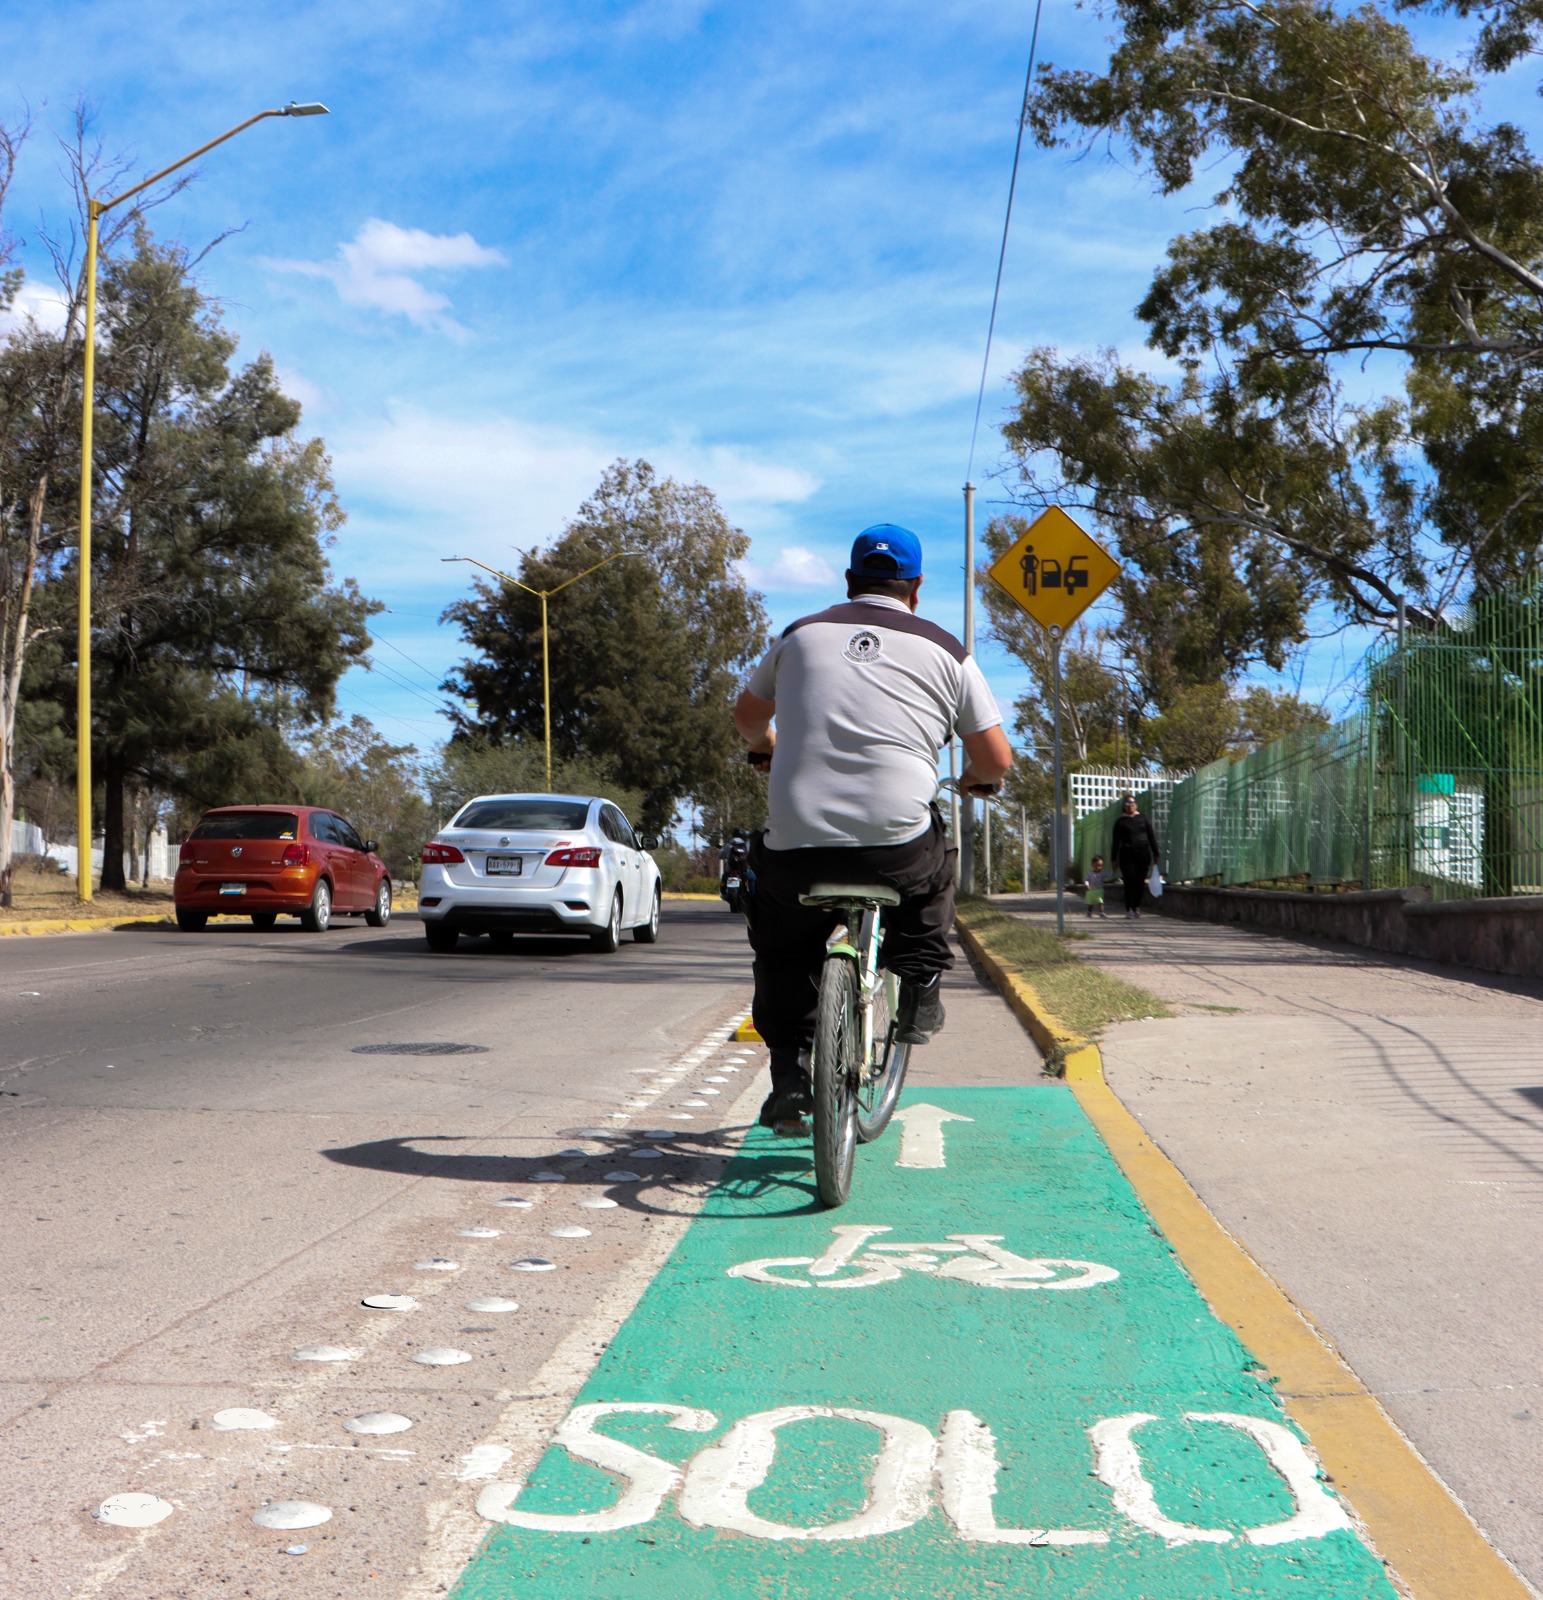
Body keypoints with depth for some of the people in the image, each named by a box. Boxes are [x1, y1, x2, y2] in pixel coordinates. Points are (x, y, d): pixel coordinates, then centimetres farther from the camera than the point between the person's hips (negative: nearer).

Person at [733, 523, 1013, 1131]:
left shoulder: (801, 635, 14)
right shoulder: (944, 651, 8)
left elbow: (748, 716, 31)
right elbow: (995, 759, 10)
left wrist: (765, 751, 53)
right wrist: (974, 779, 34)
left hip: (796, 848, 1)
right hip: (897, 848, -1)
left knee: (781, 947, 26)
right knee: (933, 867, 33)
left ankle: (789, 1069, 14)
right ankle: (919, 990, 25)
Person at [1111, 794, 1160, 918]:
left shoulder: (1144, 819, 13)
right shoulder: (1120, 822, 8)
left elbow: (1151, 837, 14)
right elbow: (1115, 841, 8)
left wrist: (1156, 854, 10)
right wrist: (1114, 859, 3)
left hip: (1143, 853, 2)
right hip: (1127, 855, -2)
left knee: (1140, 882, 2)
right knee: (1130, 881, -10)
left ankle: (1137, 907, 14)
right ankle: (1129, 908, -8)